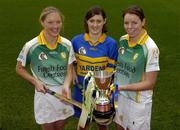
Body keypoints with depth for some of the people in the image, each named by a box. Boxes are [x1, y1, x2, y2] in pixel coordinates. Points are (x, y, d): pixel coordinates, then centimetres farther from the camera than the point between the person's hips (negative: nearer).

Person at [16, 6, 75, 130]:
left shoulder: (67, 45, -7)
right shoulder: (31, 46, -15)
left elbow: (69, 71, -2)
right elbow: (20, 68, 0)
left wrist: (66, 86, -21)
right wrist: (35, 82, -14)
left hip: (63, 92, 3)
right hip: (45, 93, -3)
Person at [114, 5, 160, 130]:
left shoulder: (150, 48, -22)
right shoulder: (122, 40, -4)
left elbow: (150, 83, -19)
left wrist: (122, 87, -23)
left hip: (138, 101, -5)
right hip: (119, 95, 5)